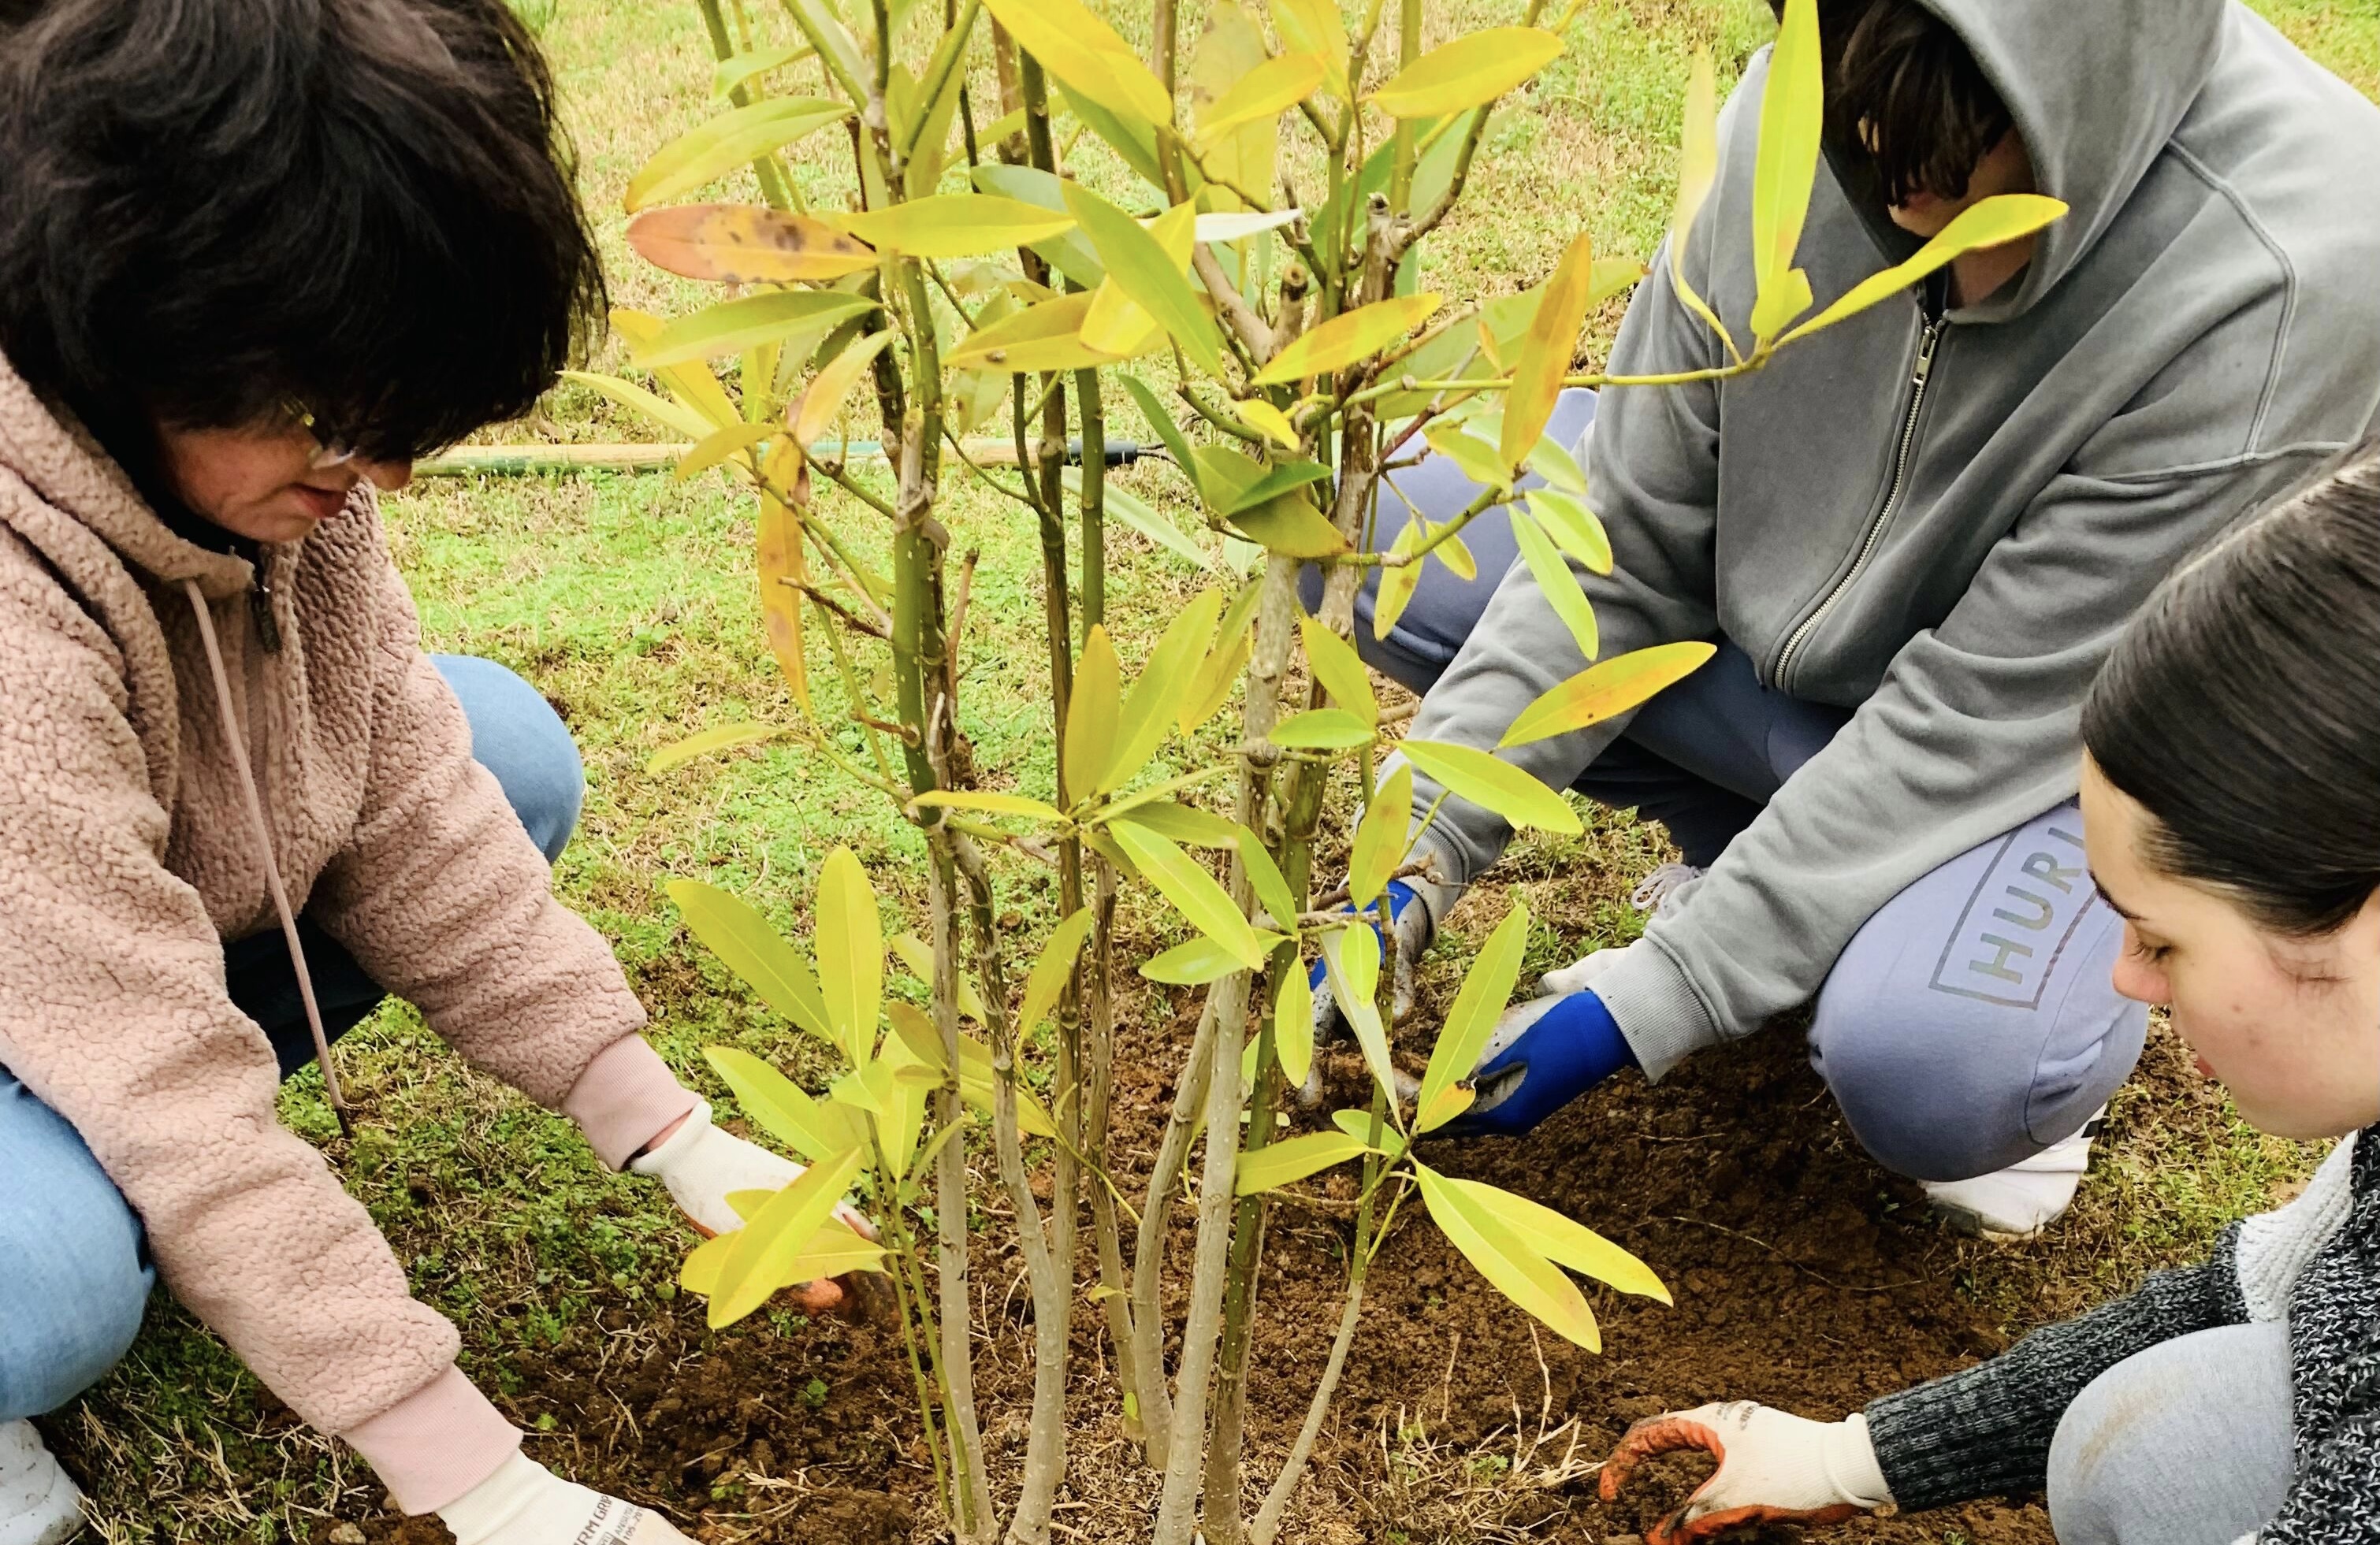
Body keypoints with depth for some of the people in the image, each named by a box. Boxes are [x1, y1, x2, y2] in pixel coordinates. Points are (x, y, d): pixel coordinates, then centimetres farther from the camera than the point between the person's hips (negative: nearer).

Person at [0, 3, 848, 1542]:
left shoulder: (267, 447, -16)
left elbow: (410, 801, -11)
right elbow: (175, 1096, -34)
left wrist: (678, 1140, -14)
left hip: (130, 983, 7)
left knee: (511, 748, -7)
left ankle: (123, 1166, 2)